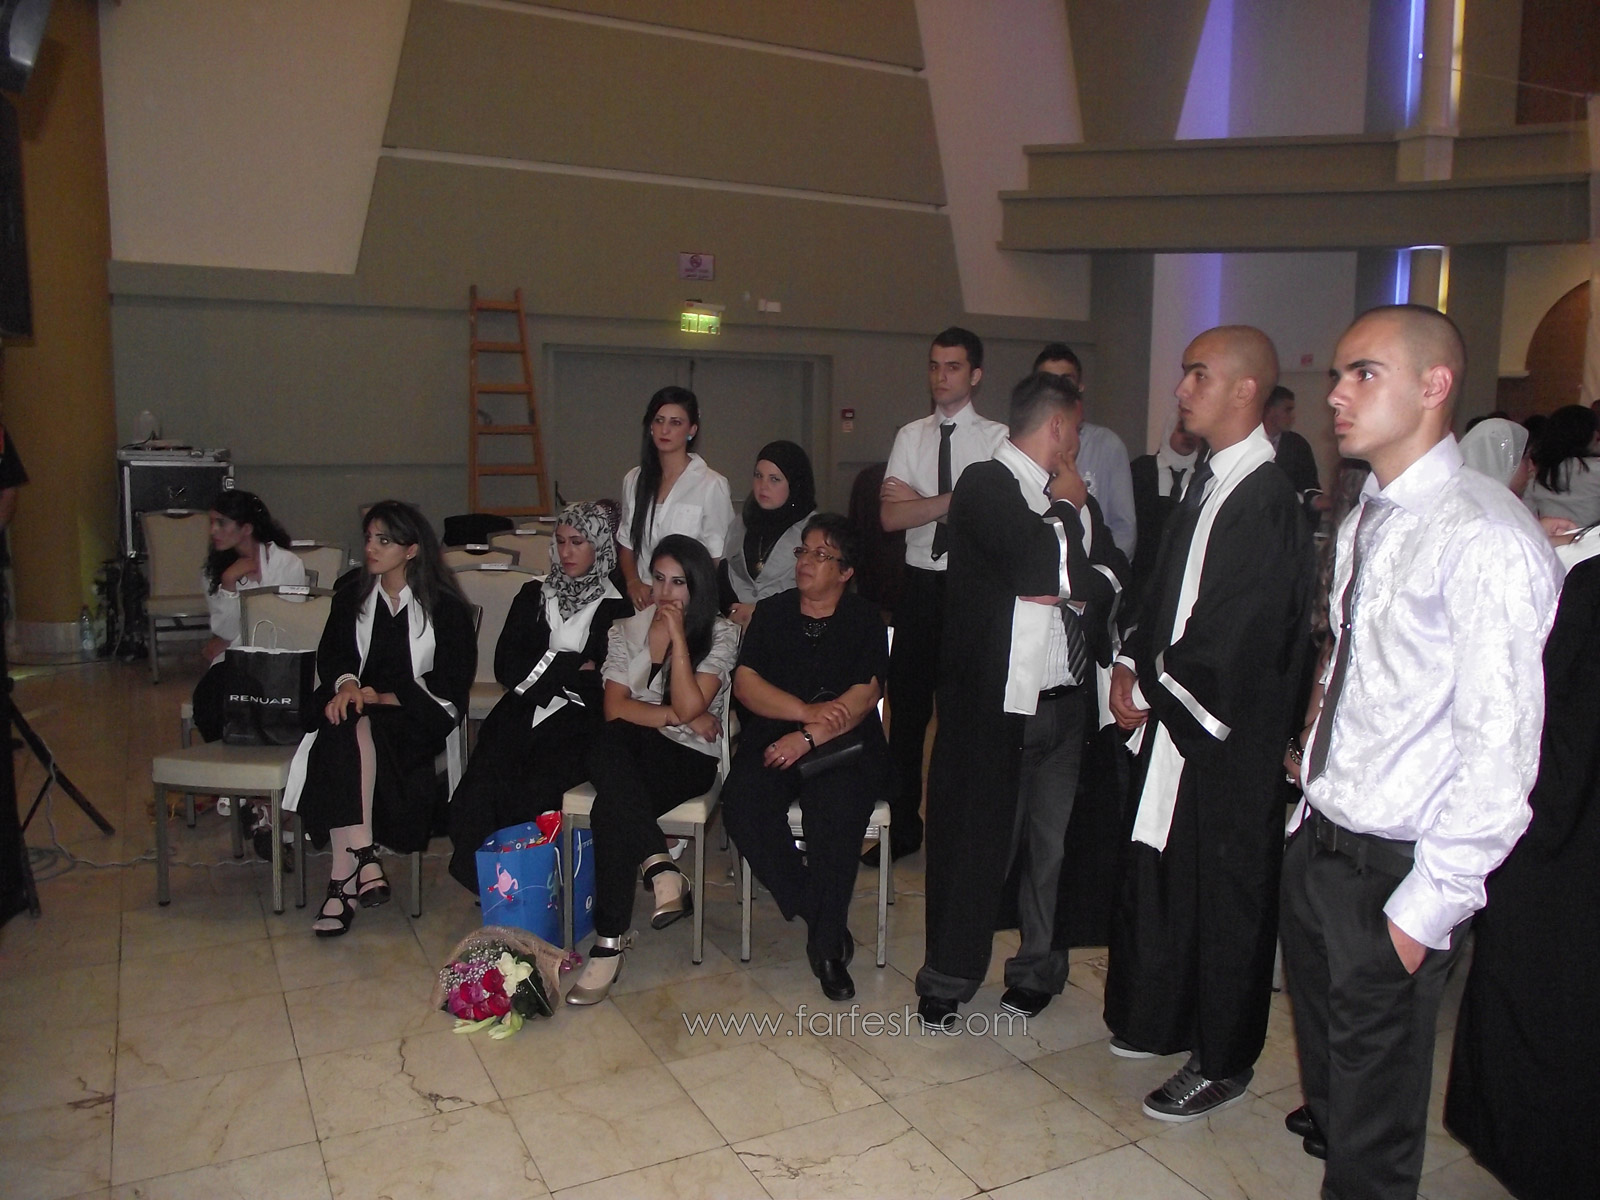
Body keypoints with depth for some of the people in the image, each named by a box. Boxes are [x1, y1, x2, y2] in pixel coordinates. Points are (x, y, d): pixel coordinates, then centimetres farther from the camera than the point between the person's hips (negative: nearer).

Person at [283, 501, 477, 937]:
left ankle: (343, 878, -37)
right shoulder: (351, 597, 17)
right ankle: (362, 855, -39)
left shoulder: (445, 606, 4)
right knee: (344, 728, -32)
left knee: (359, 728, -34)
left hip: (419, 713, -3)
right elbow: (331, 654, 8)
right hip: (360, 707, 4)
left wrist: (386, 697, -15)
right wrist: (346, 684, -16)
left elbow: (454, 679, -4)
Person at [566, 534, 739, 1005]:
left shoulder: (721, 635, 2)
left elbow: (690, 707, -12)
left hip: (690, 759, -3)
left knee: (611, 811, -32)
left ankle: (609, 943, -24)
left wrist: (677, 635, -13)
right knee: (608, 742, -36)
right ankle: (660, 866, -38)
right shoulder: (626, 630, 12)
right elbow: (614, 707, -1)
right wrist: (679, 718, -9)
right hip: (631, 754, 3)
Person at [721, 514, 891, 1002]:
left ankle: (826, 943, -15)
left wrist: (810, 735, -18)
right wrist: (807, 711, -11)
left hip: (843, 745, -2)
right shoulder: (771, 612, 15)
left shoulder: (865, 619, 7)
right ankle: (821, 915, -12)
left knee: (836, 806, -32)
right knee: (743, 805, -27)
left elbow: (864, 695, -5)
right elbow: (745, 683, 3)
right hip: (773, 740, 3)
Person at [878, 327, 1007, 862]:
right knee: (907, 707, 9)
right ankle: (903, 826, 22)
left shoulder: (996, 437, -1)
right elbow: (890, 517, -2)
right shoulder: (911, 436, 9)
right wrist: (956, 500, -12)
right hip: (920, 582, 4)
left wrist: (917, 499, -13)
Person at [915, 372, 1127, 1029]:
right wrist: (1068, 508, -4)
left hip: (1067, 698, 6)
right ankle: (947, 981, 20)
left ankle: (1038, 969, 29)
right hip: (998, 699, -6)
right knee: (979, 840, 4)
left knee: (1055, 839, 10)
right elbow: (1043, 566, -21)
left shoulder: (1074, 496, 17)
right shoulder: (985, 483, -7)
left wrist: (1070, 585, -8)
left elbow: (1115, 575, 11)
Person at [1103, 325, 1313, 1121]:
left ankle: (1221, 1062, 26)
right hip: (1174, 719, 8)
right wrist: (1132, 663, 1)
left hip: (1227, 739, -8)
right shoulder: (1208, 480, 7)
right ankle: (1159, 1020, 38)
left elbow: (1232, 641, -22)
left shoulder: (1268, 502, -21)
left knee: (1223, 897, 7)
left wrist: (1151, 686, -11)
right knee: (1158, 878, 18)